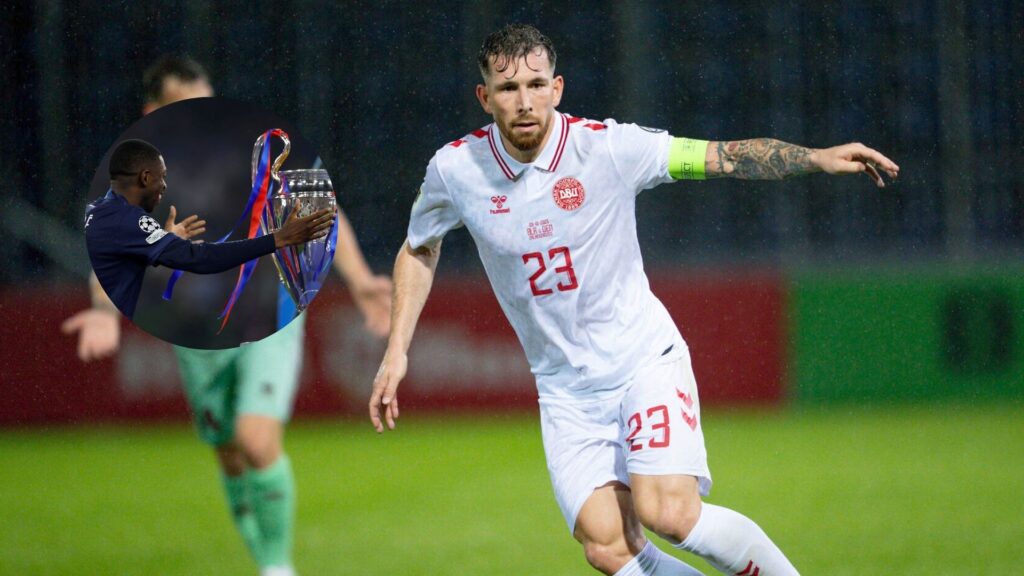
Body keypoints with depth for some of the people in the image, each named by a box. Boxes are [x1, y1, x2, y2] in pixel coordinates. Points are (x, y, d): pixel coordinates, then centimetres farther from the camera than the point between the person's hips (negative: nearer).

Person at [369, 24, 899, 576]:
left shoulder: (606, 146, -15)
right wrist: (396, 352, 7)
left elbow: (724, 156, -11)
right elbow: (419, 250, 13)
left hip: (645, 359, -3)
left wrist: (819, 157, -23)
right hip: (565, 389, 3)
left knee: (669, 514, -23)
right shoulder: (455, 169, -7)